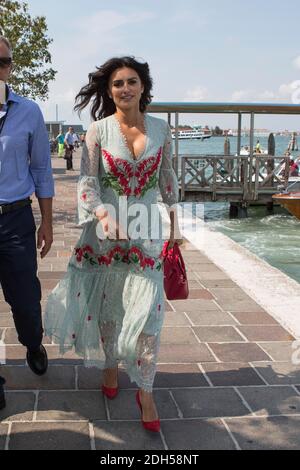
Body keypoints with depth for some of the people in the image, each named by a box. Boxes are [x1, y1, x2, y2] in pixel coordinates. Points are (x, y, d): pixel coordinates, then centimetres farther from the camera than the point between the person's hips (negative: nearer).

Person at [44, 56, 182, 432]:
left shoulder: (160, 129, 2)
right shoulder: (98, 130, -5)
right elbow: (87, 181, -9)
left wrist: (174, 221, 14)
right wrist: (103, 215, -26)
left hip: (146, 231, 1)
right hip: (105, 231, -1)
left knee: (148, 310, -3)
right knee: (107, 306, 12)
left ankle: (145, 391, 10)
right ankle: (110, 366, 37)